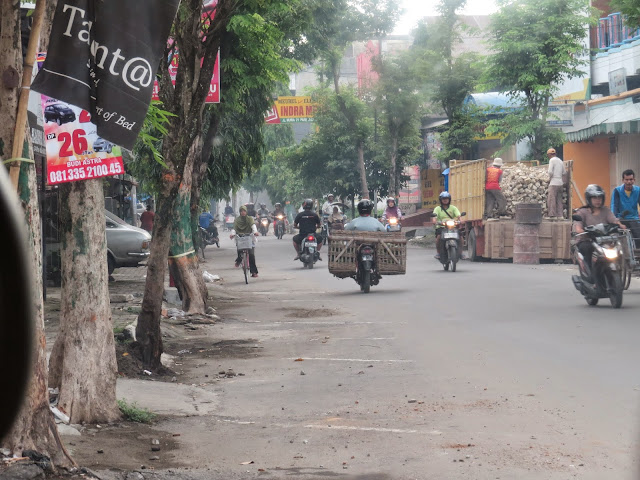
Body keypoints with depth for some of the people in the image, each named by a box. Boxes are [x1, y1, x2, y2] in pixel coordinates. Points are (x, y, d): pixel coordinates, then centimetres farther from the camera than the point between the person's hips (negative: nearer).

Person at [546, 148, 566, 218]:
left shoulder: (552, 160, -7)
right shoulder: (560, 161, 16)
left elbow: (550, 171, -16)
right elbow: (564, 172, 18)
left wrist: (550, 178, 0)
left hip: (554, 183, -8)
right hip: (560, 183, 8)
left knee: (551, 199, -7)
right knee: (559, 200, 10)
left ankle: (553, 215, -12)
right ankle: (560, 215, 6)